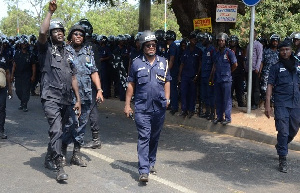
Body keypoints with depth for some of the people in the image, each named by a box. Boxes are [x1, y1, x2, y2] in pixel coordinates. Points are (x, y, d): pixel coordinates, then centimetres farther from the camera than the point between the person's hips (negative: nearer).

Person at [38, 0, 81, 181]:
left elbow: (73, 77, 15)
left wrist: (78, 99, 9)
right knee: (57, 130, -18)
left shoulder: (67, 53, 17)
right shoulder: (46, 48, 1)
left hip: (66, 99, 6)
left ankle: (50, 158, 33)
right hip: (51, 97, -6)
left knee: (58, 131, 15)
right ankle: (59, 167, -17)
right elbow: (42, 33, -22)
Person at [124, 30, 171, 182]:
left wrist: (167, 98, 4)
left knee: (154, 137, 14)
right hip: (142, 108, -3)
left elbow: (167, 82, 16)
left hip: (159, 107, 3)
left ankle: (151, 163, 30)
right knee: (144, 137, -8)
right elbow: (131, 85, 5)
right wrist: (127, 104, 2)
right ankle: (143, 171, -9)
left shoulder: (163, 62, 10)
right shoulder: (137, 63, 2)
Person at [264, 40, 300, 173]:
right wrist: (267, 105, -7)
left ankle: (280, 147, 39)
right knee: (283, 131, -7)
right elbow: (270, 85, 1)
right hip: (281, 103, -4)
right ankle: (282, 159, 1)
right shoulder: (276, 67, 5)